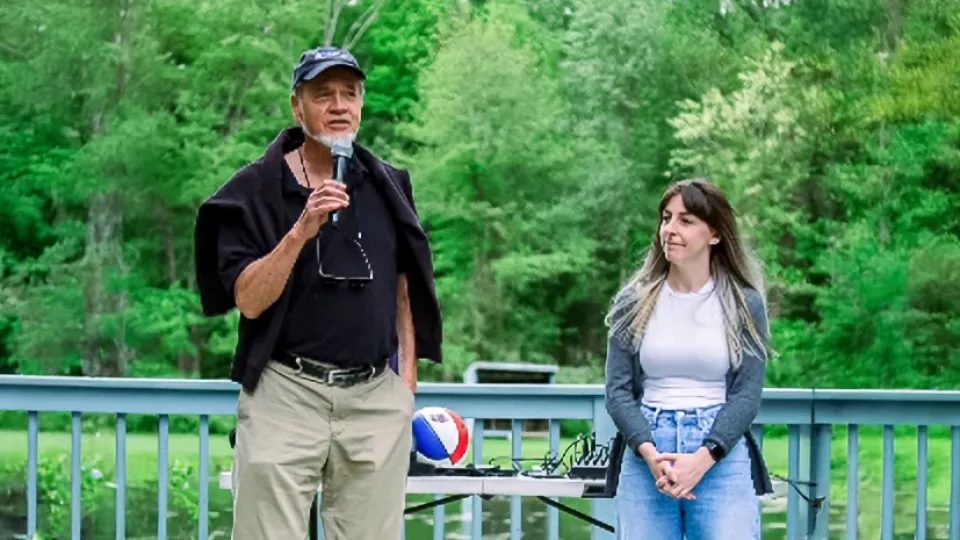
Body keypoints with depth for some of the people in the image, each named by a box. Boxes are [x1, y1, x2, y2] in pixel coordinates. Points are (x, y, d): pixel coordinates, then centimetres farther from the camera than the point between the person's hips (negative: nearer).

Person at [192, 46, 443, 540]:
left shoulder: (388, 186, 11)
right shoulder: (255, 189, -1)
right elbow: (249, 301, -9)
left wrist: (406, 380, 11)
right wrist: (301, 231, -20)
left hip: (376, 396, 3)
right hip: (286, 393, -3)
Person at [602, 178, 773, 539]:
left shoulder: (744, 305, 4)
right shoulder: (633, 303, 8)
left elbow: (747, 393, -2)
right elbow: (618, 390, 4)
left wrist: (702, 459, -15)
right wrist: (650, 454, -13)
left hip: (722, 458, -1)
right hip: (645, 458, 2)